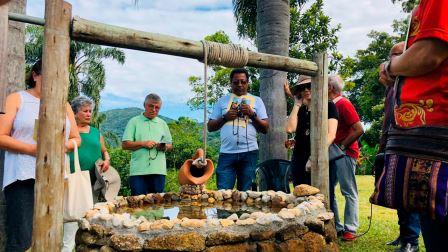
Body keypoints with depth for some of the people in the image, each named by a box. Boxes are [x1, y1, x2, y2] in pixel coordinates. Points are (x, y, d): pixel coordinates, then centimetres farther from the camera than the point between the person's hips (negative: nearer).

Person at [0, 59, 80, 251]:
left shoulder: (63, 105, 18)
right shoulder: (17, 99, 7)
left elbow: (76, 139, 18)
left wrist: (65, 145, -4)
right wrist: (32, 149, -15)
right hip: (23, 178, -3)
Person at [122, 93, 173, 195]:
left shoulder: (162, 124, 17)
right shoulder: (134, 122, 6)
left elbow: (170, 146, 18)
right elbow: (125, 144, -1)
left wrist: (165, 147, -4)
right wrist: (143, 144, -12)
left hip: (159, 171, 3)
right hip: (138, 171, -3)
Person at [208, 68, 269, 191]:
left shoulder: (256, 101, 12)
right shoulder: (222, 101, 14)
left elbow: (265, 129, 6)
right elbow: (210, 127, 11)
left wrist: (252, 114, -8)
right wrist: (225, 117, -5)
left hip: (249, 153, 0)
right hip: (227, 153, 0)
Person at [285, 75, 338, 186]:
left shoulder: (328, 106, 4)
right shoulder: (300, 110, 17)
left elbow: (331, 134, -7)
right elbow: (290, 129, -2)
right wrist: (297, 104, 6)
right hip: (299, 161, 4)